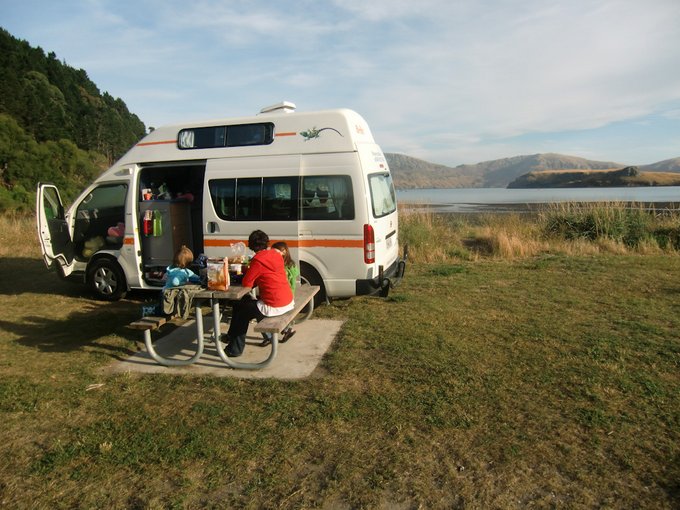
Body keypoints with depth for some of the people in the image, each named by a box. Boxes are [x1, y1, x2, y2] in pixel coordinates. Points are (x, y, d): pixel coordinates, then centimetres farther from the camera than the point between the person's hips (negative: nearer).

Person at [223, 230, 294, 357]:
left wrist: (247, 271, 7)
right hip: (289, 302, 8)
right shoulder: (277, 255, 7)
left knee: (240, 309, 13)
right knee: (250, 302, 29)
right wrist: (252, 271, 11)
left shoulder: (258, 260, -16)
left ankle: (236, 349, 21)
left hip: (274, 307, -8)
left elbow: (246, 284, -11)